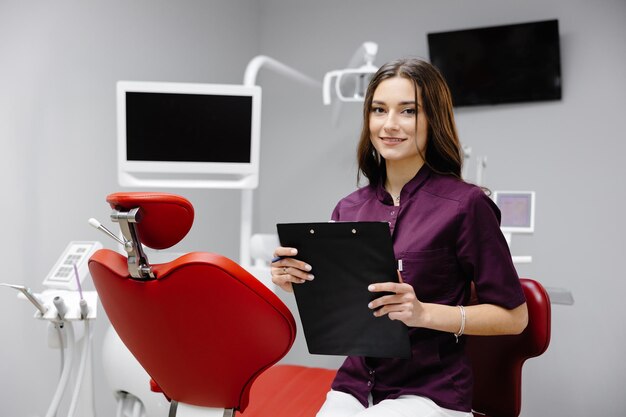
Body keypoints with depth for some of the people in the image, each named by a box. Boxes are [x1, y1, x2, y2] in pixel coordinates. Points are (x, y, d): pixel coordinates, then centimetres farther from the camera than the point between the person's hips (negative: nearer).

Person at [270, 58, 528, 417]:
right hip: (354, 384, 5)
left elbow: (513, 316, -6)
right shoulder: (348, 209, 5)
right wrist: (300, 284, -7)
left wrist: (424, 313, -19)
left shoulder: (465, 204, -10)